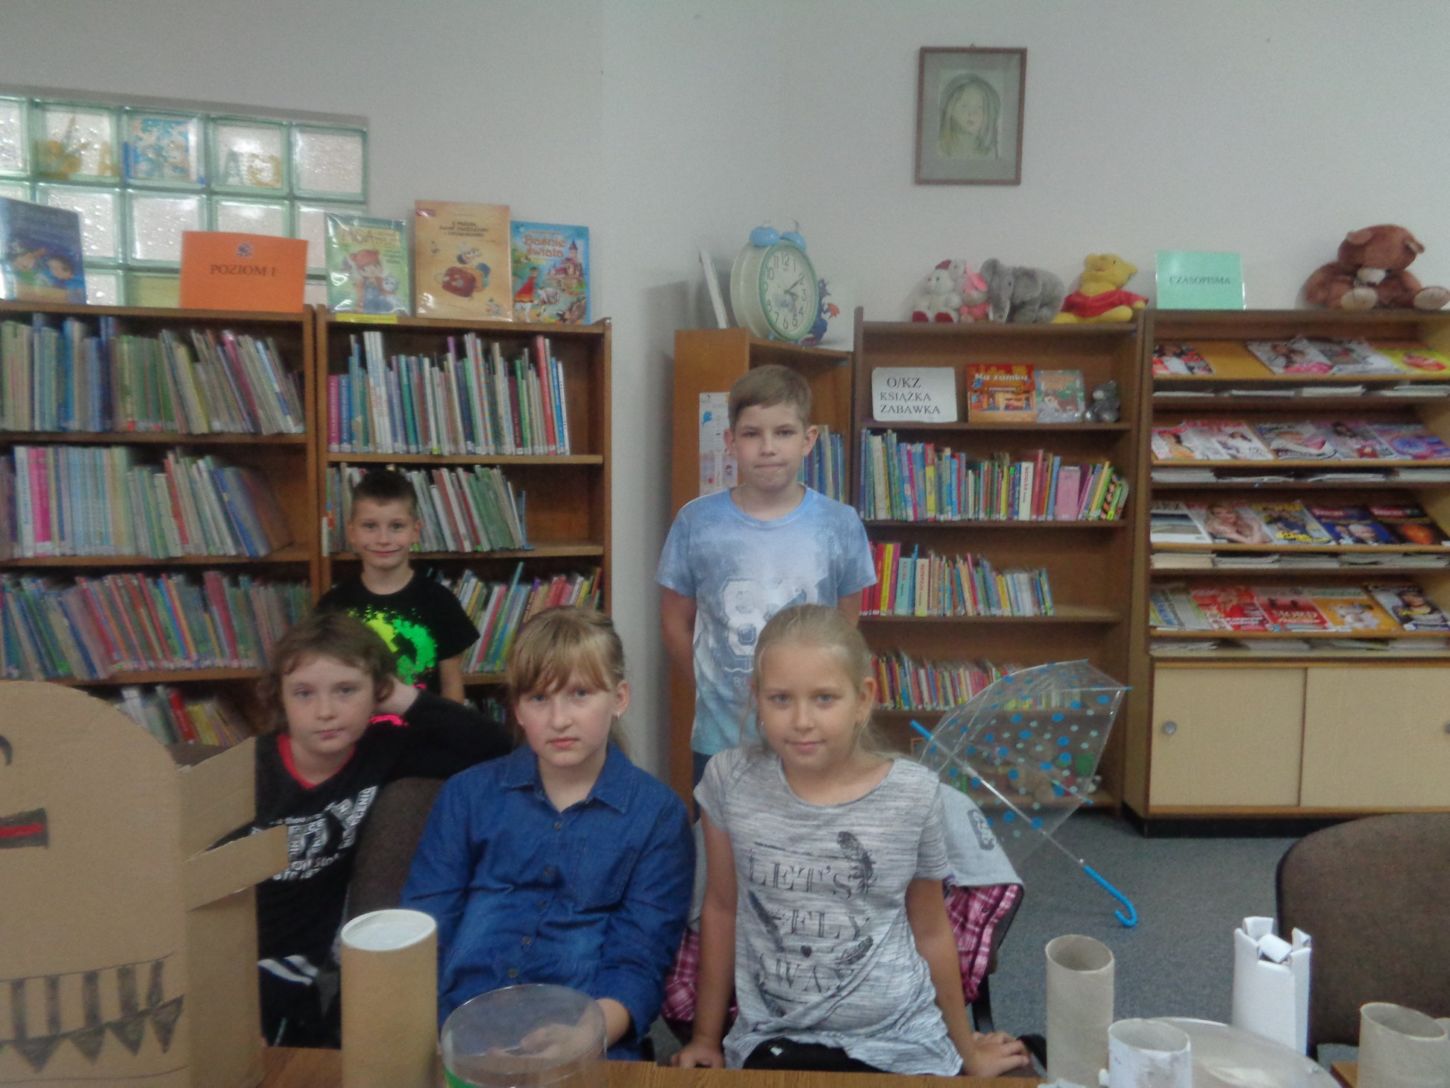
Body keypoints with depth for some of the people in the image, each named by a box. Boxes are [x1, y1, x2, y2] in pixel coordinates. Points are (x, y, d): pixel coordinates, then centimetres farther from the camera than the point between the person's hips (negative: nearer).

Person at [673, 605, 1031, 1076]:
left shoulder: (914, 793, -12)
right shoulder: (730, 780, -11)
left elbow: (931, 931, 3)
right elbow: (721, 909, 3)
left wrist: (966, 1049, 14)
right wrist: (706, 1037, 10)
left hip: (898, 1043, 0)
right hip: (771, 1039, 1)